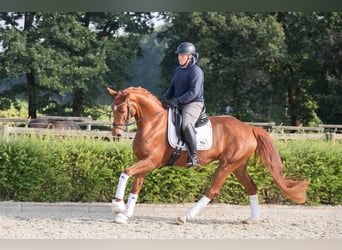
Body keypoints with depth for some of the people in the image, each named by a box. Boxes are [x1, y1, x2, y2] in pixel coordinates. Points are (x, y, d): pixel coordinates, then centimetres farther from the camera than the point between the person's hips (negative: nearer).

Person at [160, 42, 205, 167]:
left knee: (186, 125, -35)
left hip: (194, 104, -9)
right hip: (178, 105, 10)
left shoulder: (196, 71, -12)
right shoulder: (178, 70, 15)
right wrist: (165, 97, 1)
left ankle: (194, 156, -28)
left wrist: (176, 101, -24)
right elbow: (172, 87, 21)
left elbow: (194, 92, -20)